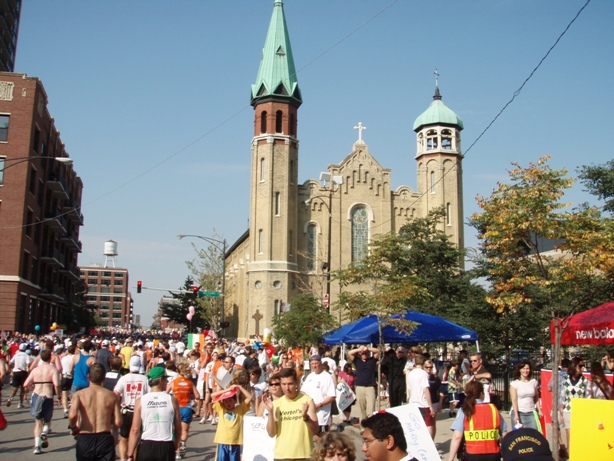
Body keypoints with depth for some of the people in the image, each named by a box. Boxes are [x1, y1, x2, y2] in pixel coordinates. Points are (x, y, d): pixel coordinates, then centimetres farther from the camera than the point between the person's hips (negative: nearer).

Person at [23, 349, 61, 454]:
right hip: (48, 396, -2)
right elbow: (56, 384, -19)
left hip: (36, 396, 2)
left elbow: (26, 385, 3)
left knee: (38, 421, 11)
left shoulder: (36, 370, 6)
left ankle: (37, 446, 2)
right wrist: (58, 396, -7)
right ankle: (44, 432, -9)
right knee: (47, 419, 20)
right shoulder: (53, 369, -5)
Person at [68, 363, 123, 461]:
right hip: (105, 439, 0)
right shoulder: (111, 396, 3)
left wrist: (73, 428, 1)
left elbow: (72, 415, -19)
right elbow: (118, 423, -1)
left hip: (84, 439, 0)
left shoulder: (79, 394, -2)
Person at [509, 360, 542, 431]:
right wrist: (516, 415, -14)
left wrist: (539, 410, 7)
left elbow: (536, 398, 15)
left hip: (531, 413, 3)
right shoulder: (515, 383, -2)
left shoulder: (534, 382, 9)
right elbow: (514, 400, -7)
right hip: (519, 412, -3)